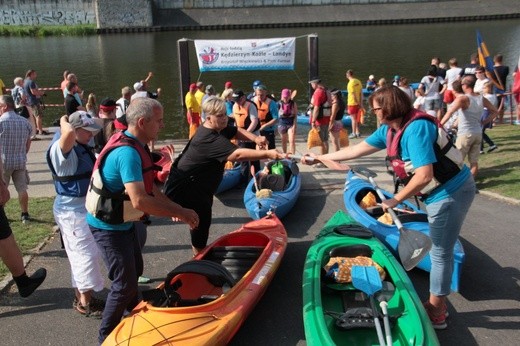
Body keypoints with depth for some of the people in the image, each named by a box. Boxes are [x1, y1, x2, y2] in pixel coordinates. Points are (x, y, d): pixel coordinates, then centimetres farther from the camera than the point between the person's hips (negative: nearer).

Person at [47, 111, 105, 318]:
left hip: (84, 208, 10)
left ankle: (82, 296, 32)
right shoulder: (61, 149, -21)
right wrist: (64, 121, -25)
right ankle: (85, 303, 11)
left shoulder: (82, 148, 9)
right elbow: (68, 133, -45)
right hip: (73, 211, -10)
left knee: (81, 254, 18)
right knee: (86, 254, -3)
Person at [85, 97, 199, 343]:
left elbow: (148, 186, 8)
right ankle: (106, 336, 20)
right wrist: (179, 213, -28)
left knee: (135, 269, 24)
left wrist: (174, 207, -1)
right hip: (109, 227, -10)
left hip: (122, 221, 10)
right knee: (125, 282, 0)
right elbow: (140, 201, -37)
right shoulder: (128, 153, -30)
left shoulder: (134, 145, 2)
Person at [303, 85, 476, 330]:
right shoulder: (389, 130, 4)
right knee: (440, 250, 16)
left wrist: (395, 200, -18)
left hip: (451, 193, -9)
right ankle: (437, 305, 30)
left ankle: (436, 314, 16)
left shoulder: (415, 128, -25)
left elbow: (424, 176, -30)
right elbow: (357, 150, 11)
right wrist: (319, 158, 13)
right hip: (441, 192, 9)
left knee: (441, 253, 2)